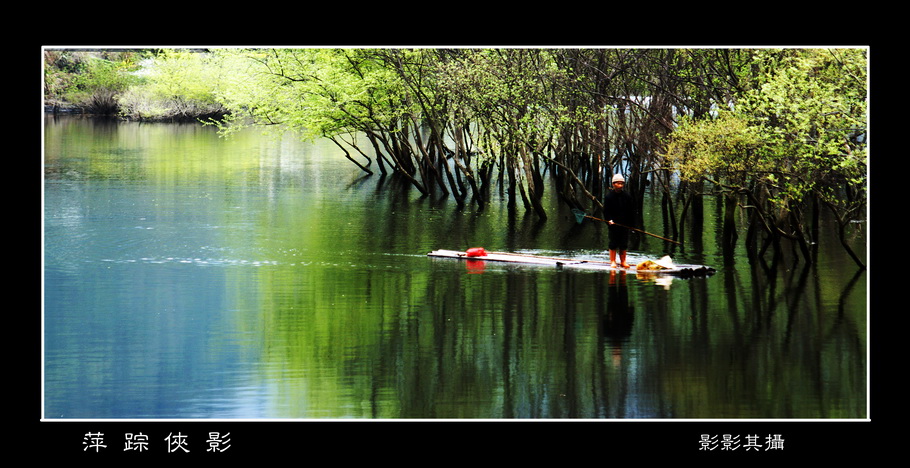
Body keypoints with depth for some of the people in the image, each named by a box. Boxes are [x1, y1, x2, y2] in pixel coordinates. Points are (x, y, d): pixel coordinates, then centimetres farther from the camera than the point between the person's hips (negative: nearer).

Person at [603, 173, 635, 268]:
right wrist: (609, 220, -16)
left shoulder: (627, 196, 6)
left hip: (624, 224, 3)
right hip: (613, 224, -3)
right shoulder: (609, 196, -2)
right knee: (613, 243, 0)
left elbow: (631, 211, 11)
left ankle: (623, 261, 14)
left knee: (624, 244, 6)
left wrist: (631, 222, 4)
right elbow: (606, 210, -1)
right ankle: (612, 261, 8)